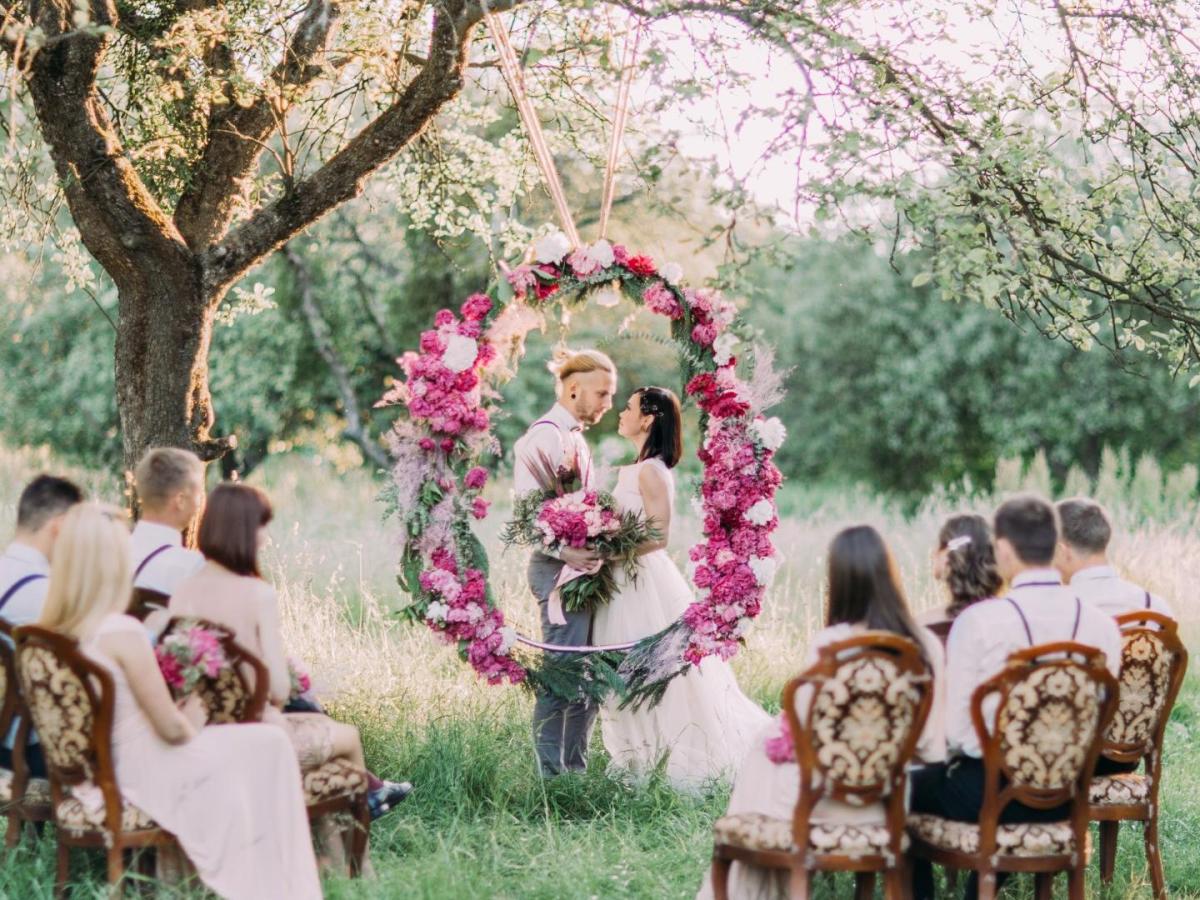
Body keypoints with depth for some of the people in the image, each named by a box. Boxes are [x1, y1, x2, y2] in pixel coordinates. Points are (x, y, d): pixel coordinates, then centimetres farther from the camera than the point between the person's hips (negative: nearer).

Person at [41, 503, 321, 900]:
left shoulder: (51, 632, -4)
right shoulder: (122, 632, -27)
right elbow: (172, 728, -21)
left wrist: (183, 721, 9)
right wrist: (191, 725, 0)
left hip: (90, 769, 8)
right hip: (144, 775, -8)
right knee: (269, 744, 9)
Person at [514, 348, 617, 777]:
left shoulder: (576, 438, 18)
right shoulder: (545, 436, -11)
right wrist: (566, 553, -25)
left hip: (584, 566, 10)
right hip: (559, 569, -10)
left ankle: (576, 770, 19)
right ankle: (551, 775, -2)